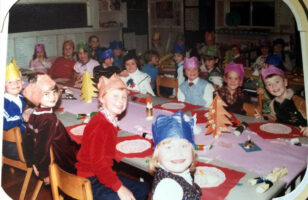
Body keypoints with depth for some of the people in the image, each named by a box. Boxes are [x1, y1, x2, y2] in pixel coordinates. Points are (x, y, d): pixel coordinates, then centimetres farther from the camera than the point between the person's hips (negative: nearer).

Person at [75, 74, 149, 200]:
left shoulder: (111, 120, 4)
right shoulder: (99, 126, -25)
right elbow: (98, 163, -28)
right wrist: (119, 188, -26)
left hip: (103, 174, 10)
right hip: (89, 182, -10)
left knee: (142, 190, 14)